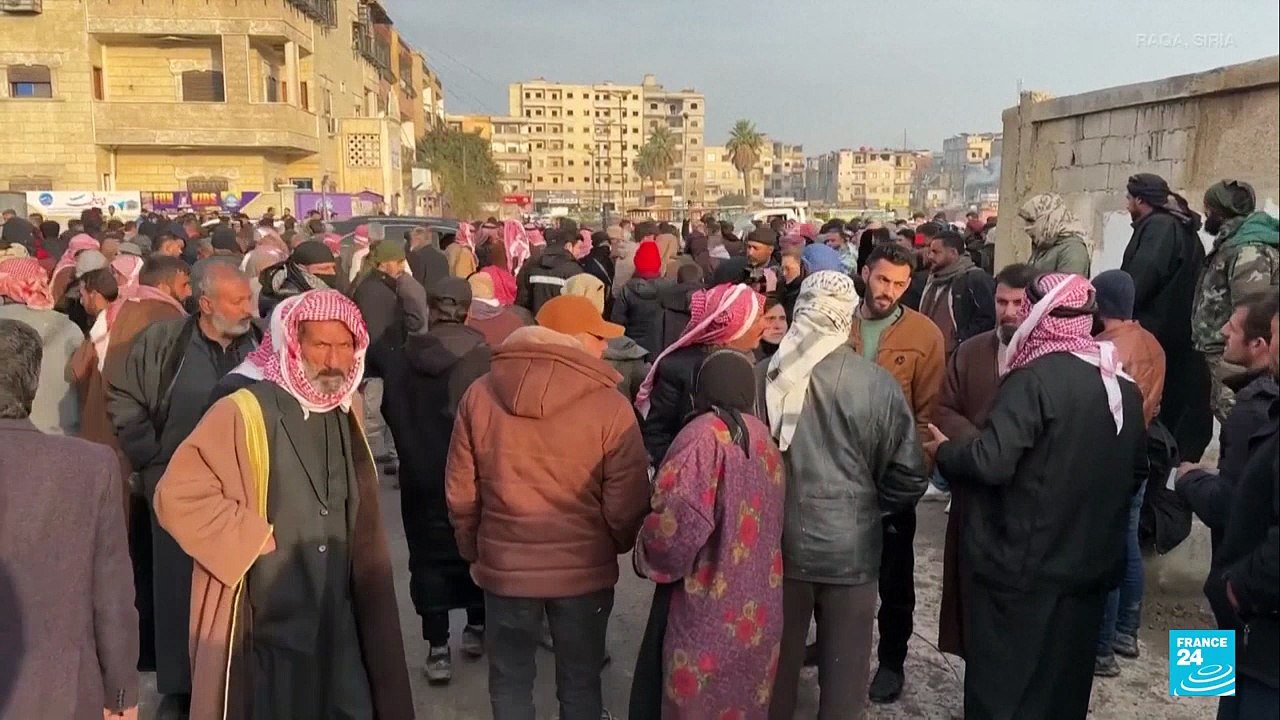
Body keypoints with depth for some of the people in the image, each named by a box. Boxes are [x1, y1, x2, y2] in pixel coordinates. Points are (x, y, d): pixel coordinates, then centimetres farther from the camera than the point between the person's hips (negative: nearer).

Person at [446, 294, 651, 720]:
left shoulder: (479, 395, -5)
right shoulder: (610, 405, -15)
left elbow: (460, 492, 1)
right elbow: (626, 505, -11)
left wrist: (473, 552, 15)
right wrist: (619, 545, 10)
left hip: (504, 566, 2)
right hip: (584, 570, -2)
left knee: (510, 682, 19)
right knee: (580, 684, 17)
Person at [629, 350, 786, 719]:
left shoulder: (704, 435, -16)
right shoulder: (763, 438, 8)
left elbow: (681, 520, -27)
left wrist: (651, 556, -8)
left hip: (709, 609, -7)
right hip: (757, 609, 7)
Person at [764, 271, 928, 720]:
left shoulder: (762, 376, -13)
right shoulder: (877, 385, -15)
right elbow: (907, 476, -8)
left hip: (777, 542, 2)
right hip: (850, 546, -1)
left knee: (777, 660, 21)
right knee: (843, 668, 16)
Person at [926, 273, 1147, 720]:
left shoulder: (1034, 379, -20)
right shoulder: (1124, 386, 4)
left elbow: (989, 463, -27)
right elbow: (1136, 470, 15)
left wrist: (943, 451, -8)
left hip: (1022, 563, -7)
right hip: (1089, 563, 7)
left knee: (1003, 684, 8)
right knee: (1064, 682, 20)